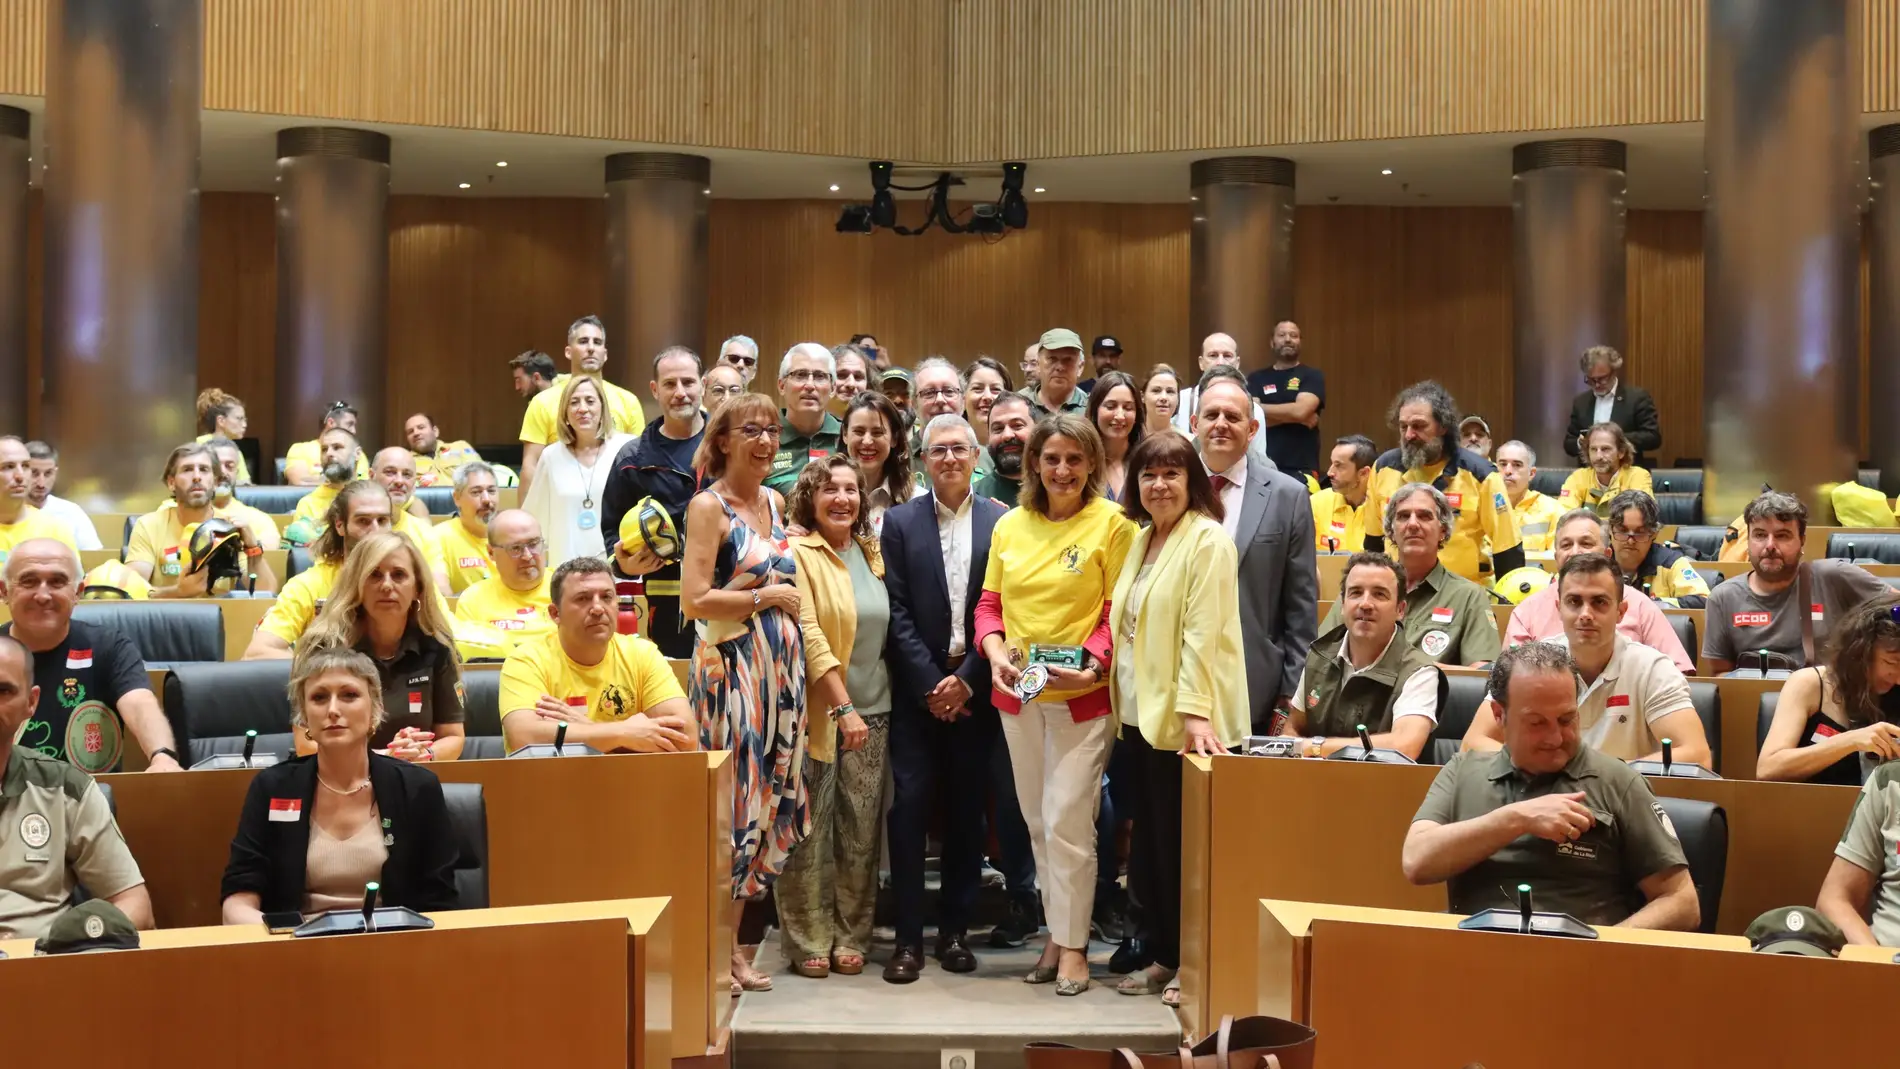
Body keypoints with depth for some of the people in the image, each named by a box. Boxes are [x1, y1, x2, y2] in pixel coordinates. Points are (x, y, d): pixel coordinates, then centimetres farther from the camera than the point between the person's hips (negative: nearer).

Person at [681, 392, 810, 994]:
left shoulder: (775, 503, 15)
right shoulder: (709, 506, -7)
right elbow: (695, 600, -16)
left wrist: (787, 595, 10)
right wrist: (768, 596, -10)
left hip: (780, 669, 7)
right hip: (731, 667, -7)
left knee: (768, 802, 8)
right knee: (731, 805, -6)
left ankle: (731, 942, 17)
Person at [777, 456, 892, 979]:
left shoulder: (871, 552, 11)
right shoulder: (798, 554, -7)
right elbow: (808, 636, -14)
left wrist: (863, 708, 10)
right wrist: (842, 707, -18)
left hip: (871, 710, 5)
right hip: (817, 712, -5)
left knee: (861, 832, 7)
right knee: (810, 832, 0)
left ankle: (851, 936, 17)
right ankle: (808, 941, 10)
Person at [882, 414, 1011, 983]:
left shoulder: (1002, 522, 3)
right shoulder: (900, 521, 3)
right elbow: (897, 613, -1)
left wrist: (966, 679, -8)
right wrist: (930, 684, -8)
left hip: (974, 688, 0)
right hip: (916, 689, 0)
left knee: (966, 809, 6)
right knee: (910, 805, -3)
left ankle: (955, 930, 16)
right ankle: (908, 936, 2)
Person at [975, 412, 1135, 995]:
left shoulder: (1112, 523, -5)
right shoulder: (1010, 526, 8)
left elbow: (1120, 612, -7)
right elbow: (990, 603, 11)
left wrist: (1091, 665, -20)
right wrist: (996, 652, -7)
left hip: (1082, 696, -5)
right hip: (1017, 694, 5)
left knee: (1067, 821, -7)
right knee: (1037, 822, 12)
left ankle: (1073, 945, 5)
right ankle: (1056, 934, 23)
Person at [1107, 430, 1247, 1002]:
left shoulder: (1208, 541, -10)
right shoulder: (1141, 539, 15)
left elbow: (1202, 632, -18)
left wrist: (1195, 711, -24)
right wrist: (1121, 703, 12)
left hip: (1183, 719, -8)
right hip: (1140, 713, 8)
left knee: (1181, 842, -2)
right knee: (1149, 838, 11)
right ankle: (1162, 955, 20)